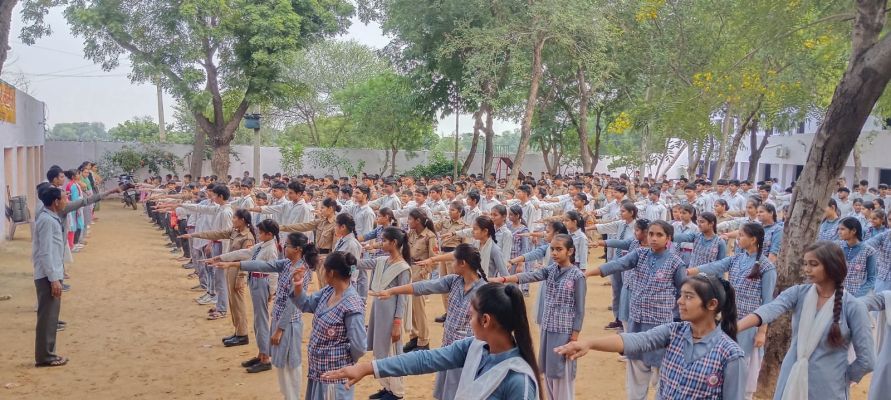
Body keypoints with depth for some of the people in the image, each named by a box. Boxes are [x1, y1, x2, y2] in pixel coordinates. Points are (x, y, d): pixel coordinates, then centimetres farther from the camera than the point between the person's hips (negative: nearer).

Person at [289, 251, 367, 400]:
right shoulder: (328, 291, -1)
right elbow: (306, 305, 12)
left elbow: (358, 347, -26)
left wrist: (344, 361, -7)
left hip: (334, 375, -8)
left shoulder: (352, 306, -29)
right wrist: (298, 285, -6)